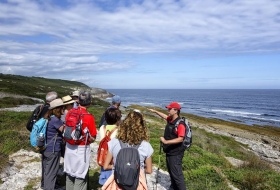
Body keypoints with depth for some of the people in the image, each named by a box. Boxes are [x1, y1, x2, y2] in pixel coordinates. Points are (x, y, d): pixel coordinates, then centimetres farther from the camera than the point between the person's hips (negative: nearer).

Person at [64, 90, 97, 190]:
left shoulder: (70, 112, -4)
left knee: (69, 173, 22)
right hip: (82, 149, -5)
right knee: (80, 177, 9)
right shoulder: (89, 117, -19)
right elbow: (92, 138, -13)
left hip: (69, 147, 6)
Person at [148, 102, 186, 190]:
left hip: (176, 154, -9)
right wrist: (155, 111, 32)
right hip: (169, 152, 9)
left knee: (177, 174, -4)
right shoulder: (170, 119, 3)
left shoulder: (180, 124, -23)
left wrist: (166, 141, -31)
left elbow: (180, 139, -30)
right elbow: (165, 116, 26)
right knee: (171, 172, 22)